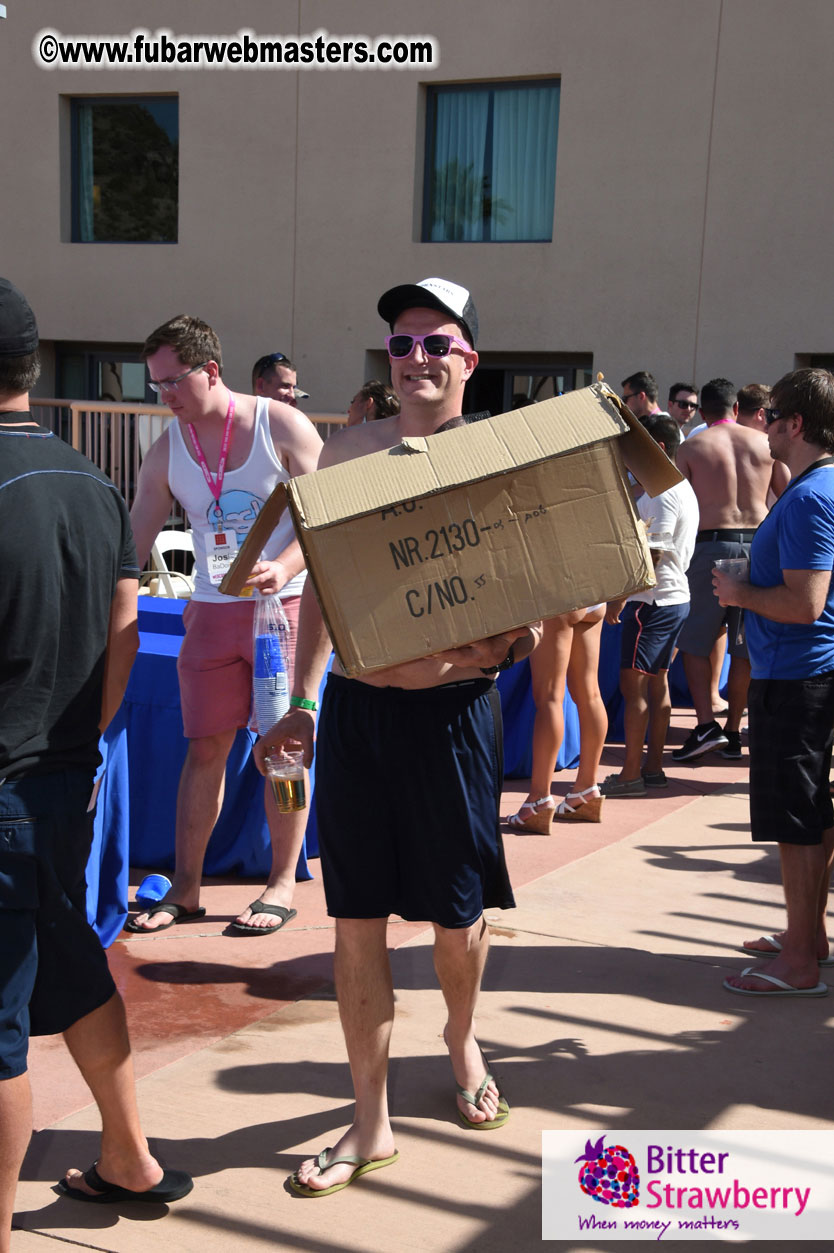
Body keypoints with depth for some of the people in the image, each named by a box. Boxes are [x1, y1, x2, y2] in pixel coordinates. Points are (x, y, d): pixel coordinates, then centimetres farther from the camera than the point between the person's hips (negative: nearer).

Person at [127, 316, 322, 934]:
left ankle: (282, 885, 13)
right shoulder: (166, 451, 4)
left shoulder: (281, 425, -7)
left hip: (285, 603, -3)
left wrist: (283, 568, -24)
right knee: (205, 747, 4)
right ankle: (185, 887, 13)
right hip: (211, 610, 3)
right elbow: (132, 544, 5)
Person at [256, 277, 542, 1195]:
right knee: (356, 916, 7)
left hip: (453, 710, -2)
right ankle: (370, 1121, 22)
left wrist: (513, 643, -24)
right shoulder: (346, 452, 5)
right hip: (356, 706, 3)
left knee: (457, 912, 10)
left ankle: (461, 1039, 44)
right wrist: (301, 703, 13)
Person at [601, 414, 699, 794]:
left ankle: (630, 775, -5)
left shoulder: (662, 493, -17)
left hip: (652, 601, -10)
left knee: (633, 686, -7)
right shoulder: (682, 488, 15)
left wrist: (619, 598, -18)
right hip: (675, 596, 10)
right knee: (656, 684, 13)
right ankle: (653, 767, 19)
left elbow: (651, 554, -22)